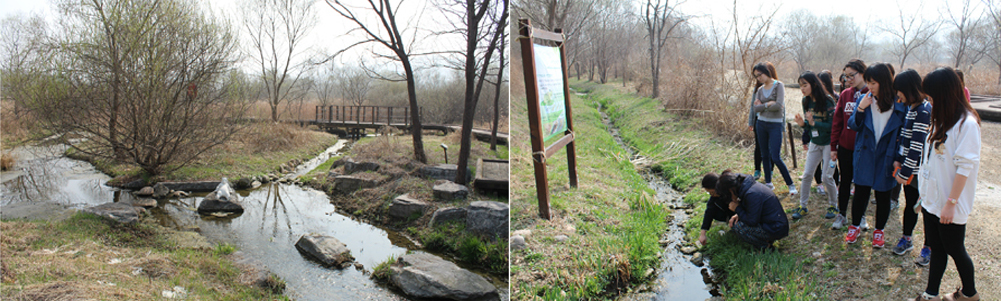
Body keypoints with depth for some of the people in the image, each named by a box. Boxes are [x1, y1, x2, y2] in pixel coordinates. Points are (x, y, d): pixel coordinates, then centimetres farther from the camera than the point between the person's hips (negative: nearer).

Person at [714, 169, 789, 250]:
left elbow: (752, 221, -22)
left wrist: (737, 209, -9)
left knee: (736, 226, -17)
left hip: (775, 230, -10)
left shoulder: (752, 194, -25)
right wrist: (738, 214, 1)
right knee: (734, 221, 9)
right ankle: (767, 239, 9)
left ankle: (765, 247, -3)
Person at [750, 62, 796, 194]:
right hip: (761, 124, 6)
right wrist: (769, 104, -14)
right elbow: (756, 108, -4)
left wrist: (763, 106, -9)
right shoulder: (760, 89, 7)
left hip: (775, 125, -6)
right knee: (765, 155, 12)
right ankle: (768, 182, 24)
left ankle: (791, 185, 4)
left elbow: (779, 105, -20)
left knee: (776, 158, -9)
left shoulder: (778, 85, -8)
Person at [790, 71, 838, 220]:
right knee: (807, 174, 5)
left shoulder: (827, 101, -19)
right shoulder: (806, 101, -1)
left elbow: (832, 126, -20)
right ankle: (802, 206, 14)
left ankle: (833, 206, 21)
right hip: (814, 143, 6)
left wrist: (813, 123, -31)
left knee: (827, 177, 0)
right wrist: (803, 123, -15)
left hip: (828, 144, -5)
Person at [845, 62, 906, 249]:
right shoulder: (864, 100, -3)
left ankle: (879, 230, 29)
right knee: (860, 193, 8)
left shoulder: (899, 105, -9)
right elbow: (852, 126, -1)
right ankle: (855, 227, 26)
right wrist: (860, 110, -18)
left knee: (883, 196, 11)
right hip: (864, 157, 1)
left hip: (886, 160, -1)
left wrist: (898, 160, -9)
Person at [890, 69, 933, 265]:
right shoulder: (911, 108, 7)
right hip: (909, 169, 8)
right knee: (910, 205, 19)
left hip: (920, 171, -8)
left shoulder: (923, 112, -20)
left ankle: (928, 248, 19)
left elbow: (917, 146, -22)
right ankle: (906, 240, 33)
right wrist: (899, 160, 5)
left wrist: (905, 172, -19)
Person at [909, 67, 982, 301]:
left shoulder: (966, 123, -17)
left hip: (949, 206, -7)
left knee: (954, 249, 9)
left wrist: (950, 203, -19)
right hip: (932, 200, 7)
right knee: (936, 249, 14)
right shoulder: (942, 120, 8)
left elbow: (966, 167, -19)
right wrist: (924, 195, 12)